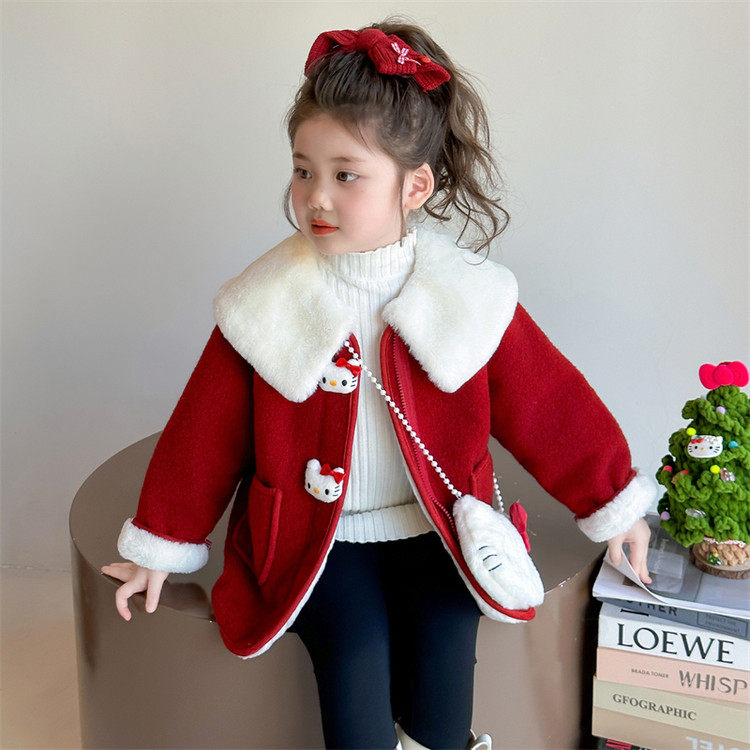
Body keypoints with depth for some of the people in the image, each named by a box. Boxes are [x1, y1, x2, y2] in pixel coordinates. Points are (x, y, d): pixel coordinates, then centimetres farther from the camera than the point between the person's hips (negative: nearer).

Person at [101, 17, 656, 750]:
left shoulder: (469, 296, -7)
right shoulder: (267, 303, -7)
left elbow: (548, 403, 3)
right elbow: (206, 431, 2)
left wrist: (613, 502, 7)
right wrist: (162, 543, 8)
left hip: (434, 526, 1)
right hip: (314, 534, 0)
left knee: (444, 633, -22)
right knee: (355, 646, -23)